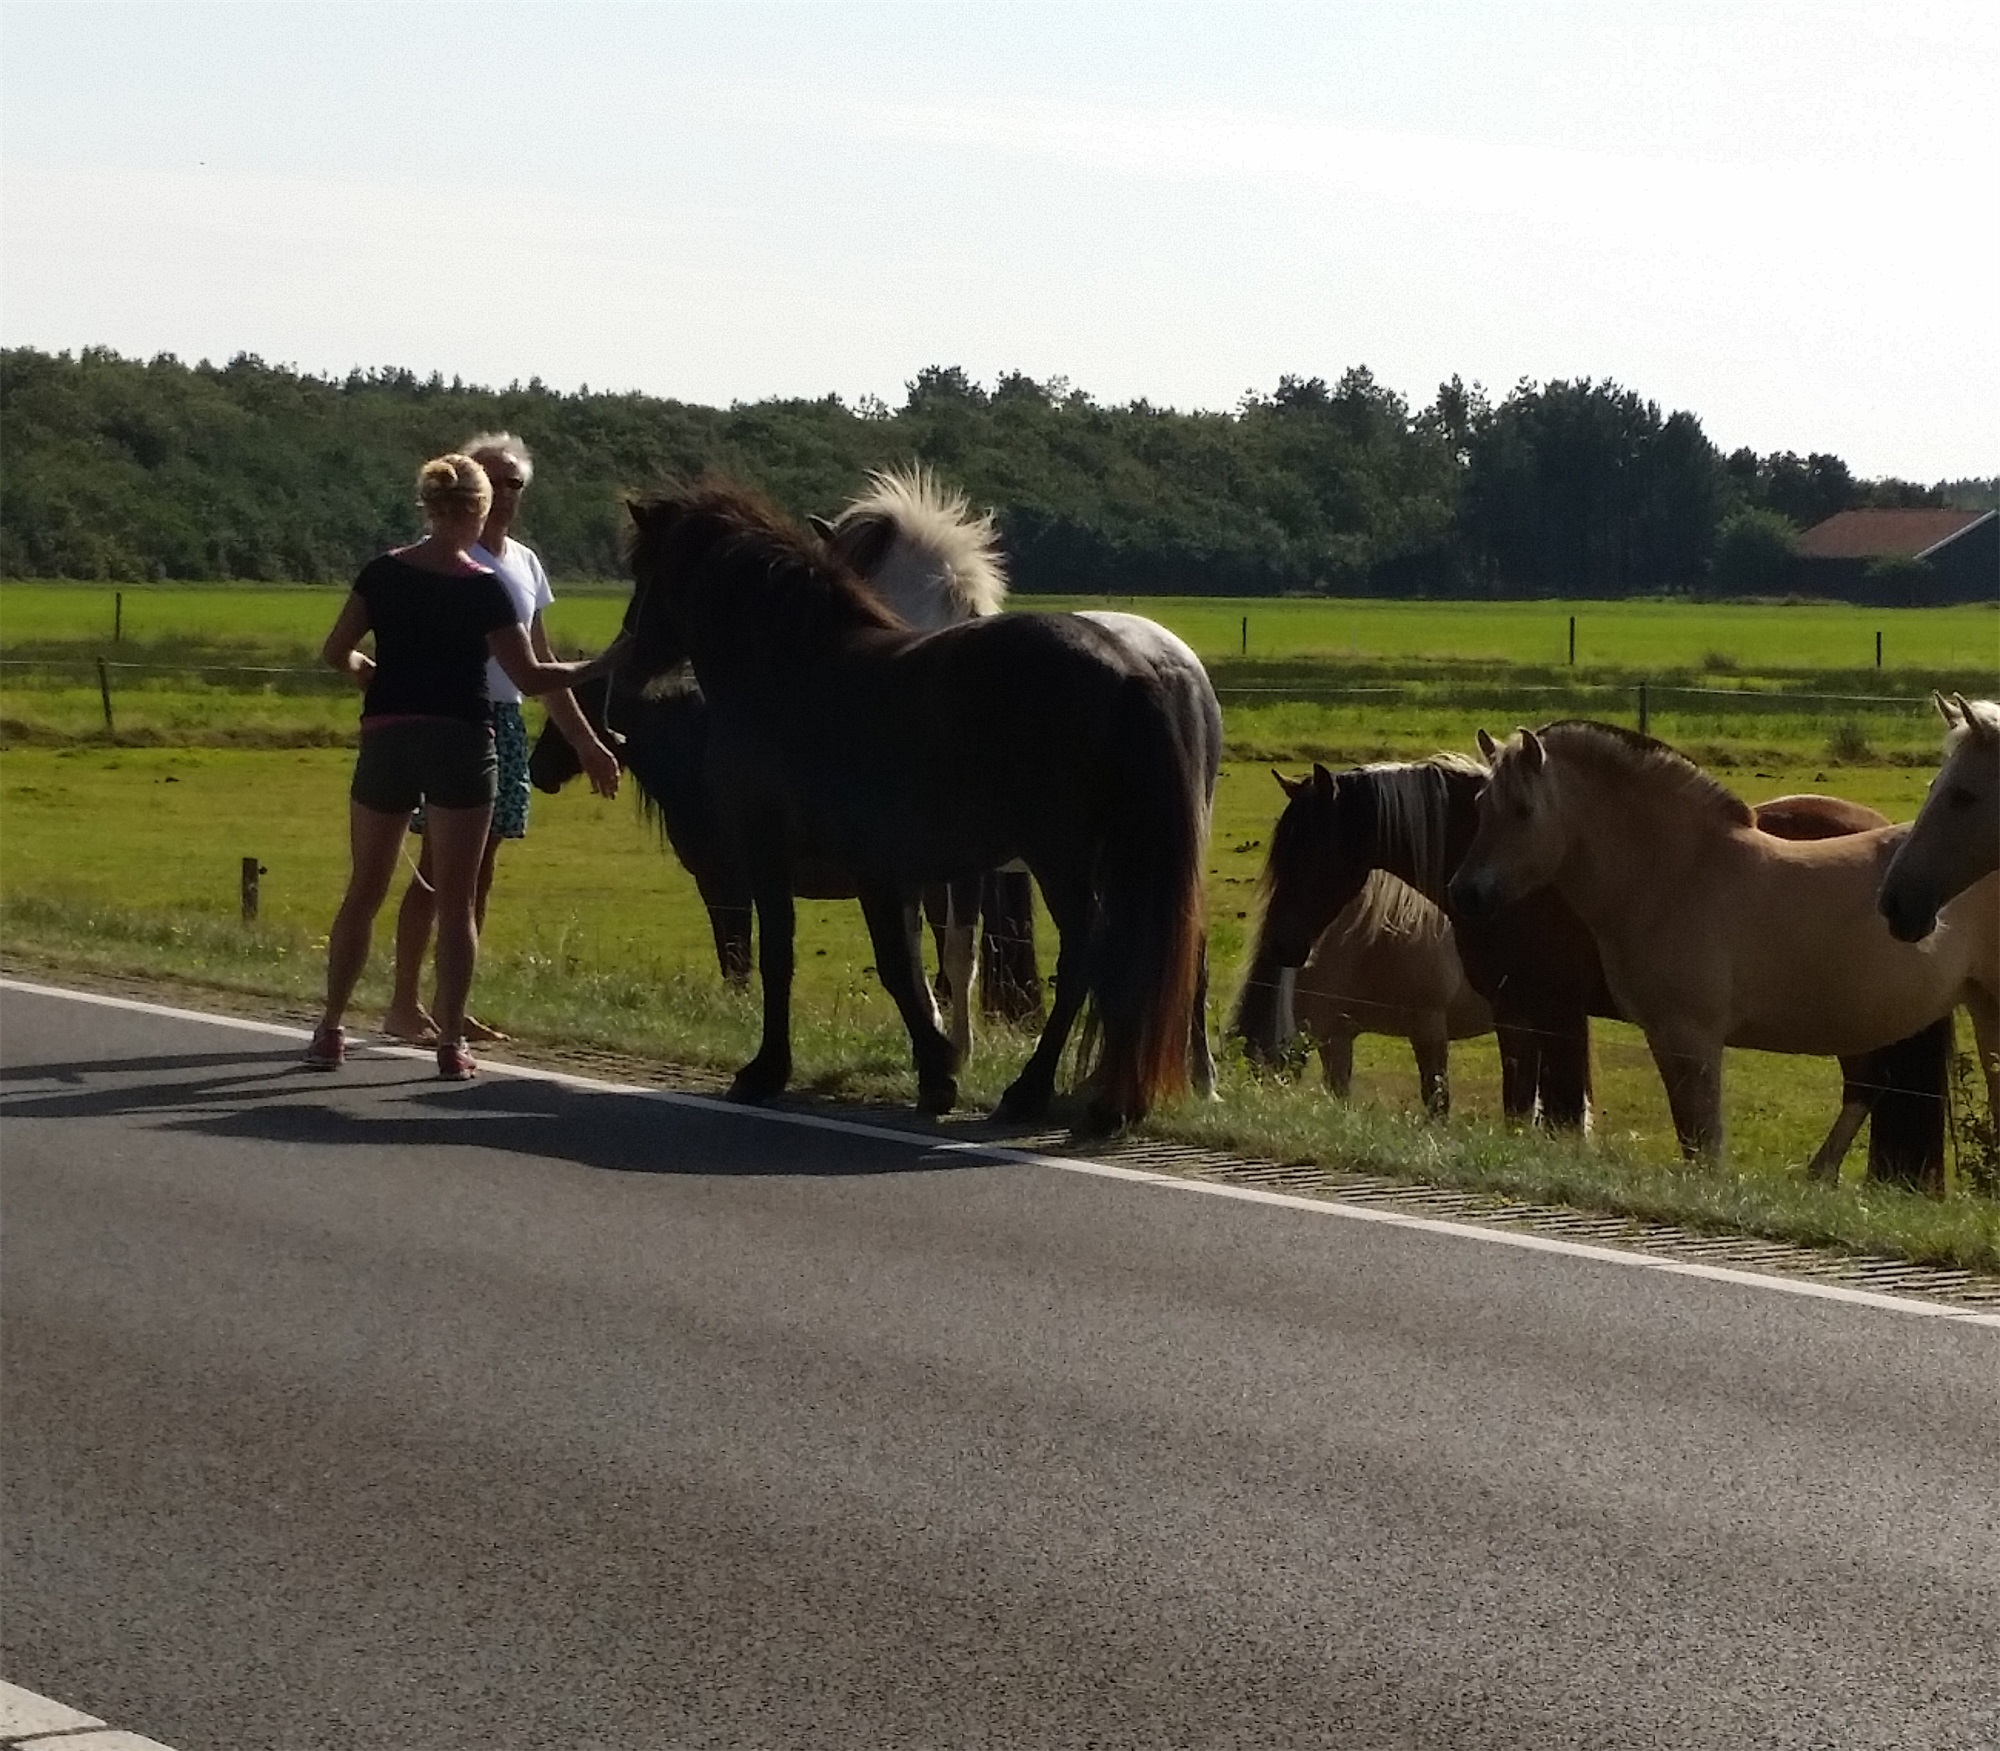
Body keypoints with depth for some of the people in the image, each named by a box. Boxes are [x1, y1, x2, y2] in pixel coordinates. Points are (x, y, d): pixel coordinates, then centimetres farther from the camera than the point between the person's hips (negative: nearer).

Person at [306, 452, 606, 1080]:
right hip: (461, 744, -3)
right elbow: (530, 677, -9)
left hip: (386, 739, 3)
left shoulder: (383, 573, 2)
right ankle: (451, 1042, 0)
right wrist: (599, 667, 4)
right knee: (456, 901, 3)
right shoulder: (483, 587, -8)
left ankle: (330, 1031, 15)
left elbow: (336, 653, 5)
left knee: (363, 892, 13)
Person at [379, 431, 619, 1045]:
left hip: (507, 724, 7)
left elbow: (542, 665, 22)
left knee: (480, 871, 8)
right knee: (438, 867, -8)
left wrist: (586, 742, 20)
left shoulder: (525, 562, 16)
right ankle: (404, 1004, -4)